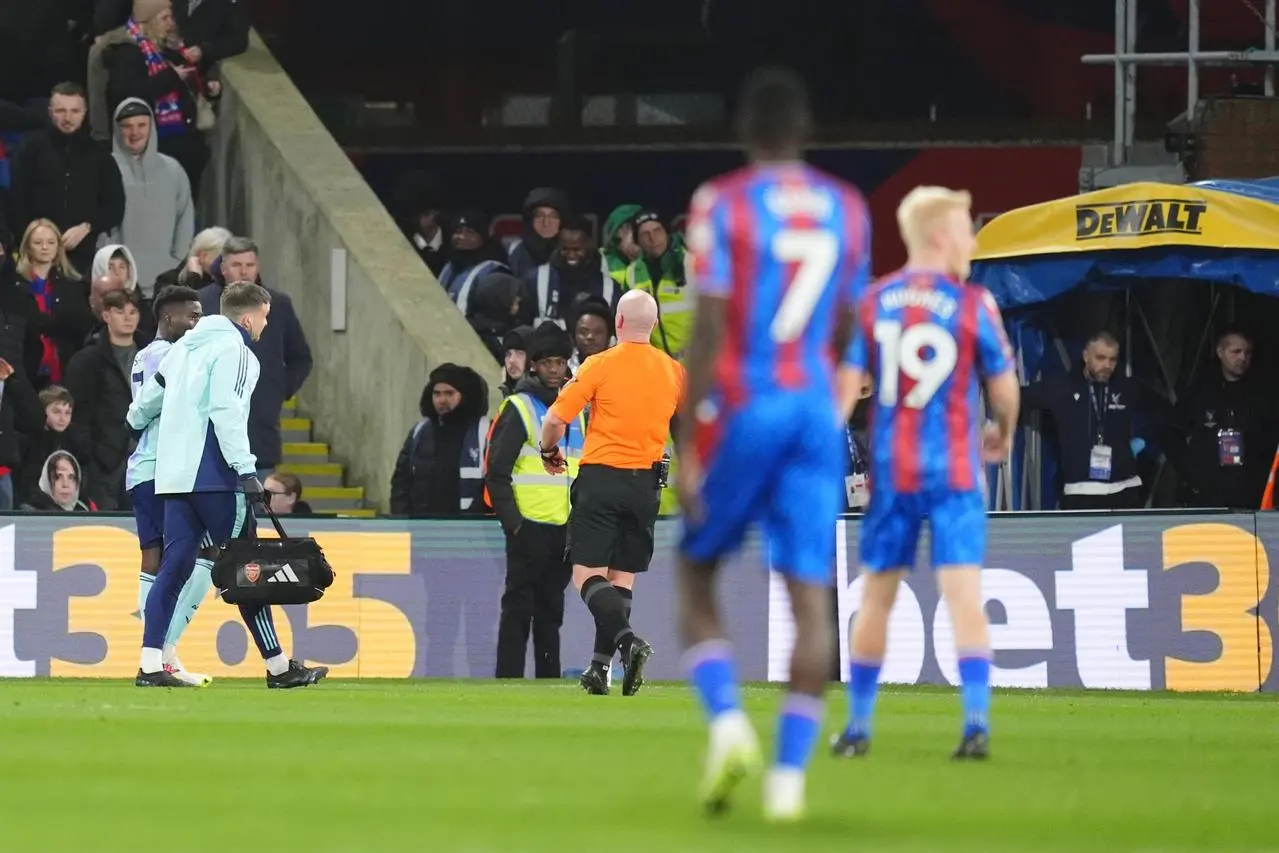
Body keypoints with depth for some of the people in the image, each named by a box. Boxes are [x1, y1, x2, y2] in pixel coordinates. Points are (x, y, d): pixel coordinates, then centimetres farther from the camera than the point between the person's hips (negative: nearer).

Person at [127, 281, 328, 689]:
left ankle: (150, 664, -4)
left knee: (174, 564, 5)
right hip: (213, 475, -8)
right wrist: (246, 470, -21)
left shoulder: (185, 346, 18)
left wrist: (138, 419, 51)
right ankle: (277, 666, 2)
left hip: (174, 472, 8)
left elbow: (151, 394, 28)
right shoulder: (233, 350, -7)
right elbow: (226, 410, -19)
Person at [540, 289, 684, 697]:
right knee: (622, 577, 10)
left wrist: (549, 452, 12)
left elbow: (555, 420, -8)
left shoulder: (600, 365, -8)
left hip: (601, 479, -4)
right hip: (646, 485, 4)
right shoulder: (673, 371, 4)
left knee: (587, 574, -4)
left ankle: (627, 639, -26)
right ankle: (601, 666, 8)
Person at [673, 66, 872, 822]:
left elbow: (709, 328, -11)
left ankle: (728, 722, -9)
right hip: (816, 412, 3)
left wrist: (687, 446, -9)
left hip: (742, 410, -3)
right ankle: (790, 773, -8)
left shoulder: (723, 205, -5)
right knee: (811, 594, 0)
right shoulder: (847, 210, 8)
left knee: (697, 573, 13)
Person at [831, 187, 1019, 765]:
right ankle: (976, 723, -17)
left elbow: (845, 386, -3)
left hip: (889, 471, 3)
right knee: (964, 594, -6)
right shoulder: (972, 305, -5)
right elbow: (1004, 388, 2)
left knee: (875, 597, 13)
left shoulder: (871, 303, 2)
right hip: (954, 470, -3)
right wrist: (1004, 433, 22)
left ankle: (858, 727, 20)